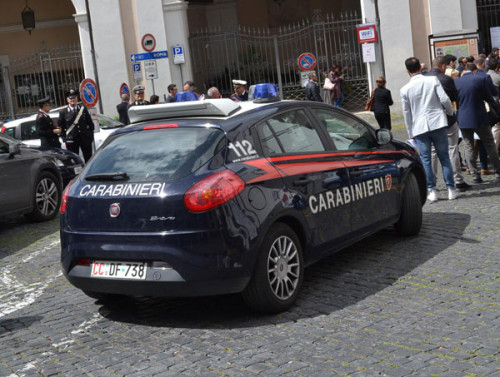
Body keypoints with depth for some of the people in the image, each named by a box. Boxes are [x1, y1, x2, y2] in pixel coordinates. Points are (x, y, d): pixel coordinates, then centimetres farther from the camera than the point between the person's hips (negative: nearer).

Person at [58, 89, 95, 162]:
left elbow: (90, 123, 10)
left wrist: (90, 135, 4)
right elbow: (60, 126, 5)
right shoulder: (63, 112, 1)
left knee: (89, 159, 8)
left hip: (85, 139, 2)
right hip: (71, 140, -2)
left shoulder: (83, 109, 7)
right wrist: (65, 137, 0)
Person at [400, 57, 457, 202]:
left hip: (419, 128, 0)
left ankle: (432, 191, 4)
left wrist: (411, 134, 14)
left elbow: (406, 113, 5)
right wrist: (450, 112, 15)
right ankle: (451, 189, 7)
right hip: (438, 123, 0)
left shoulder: (405, 89, 1)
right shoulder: (433, 80, -1)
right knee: (444, 157, 7)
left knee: (425, 160, 6)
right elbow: (444, 99, -6)